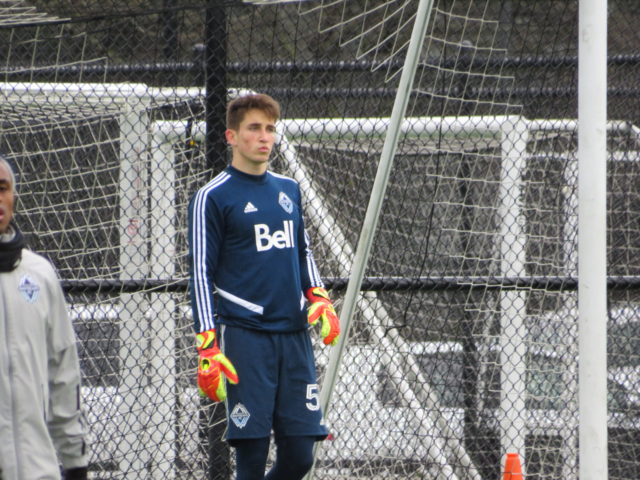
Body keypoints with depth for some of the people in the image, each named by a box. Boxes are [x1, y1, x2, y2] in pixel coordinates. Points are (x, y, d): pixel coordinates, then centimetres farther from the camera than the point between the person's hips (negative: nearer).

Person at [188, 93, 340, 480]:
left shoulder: (289, 190, 16)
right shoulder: (213, 198, -2)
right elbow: (201, 274, -4)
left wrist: (319, 297, 8)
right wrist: (207, 347, -11)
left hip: (295, 334, 6)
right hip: (245, 336, -5)